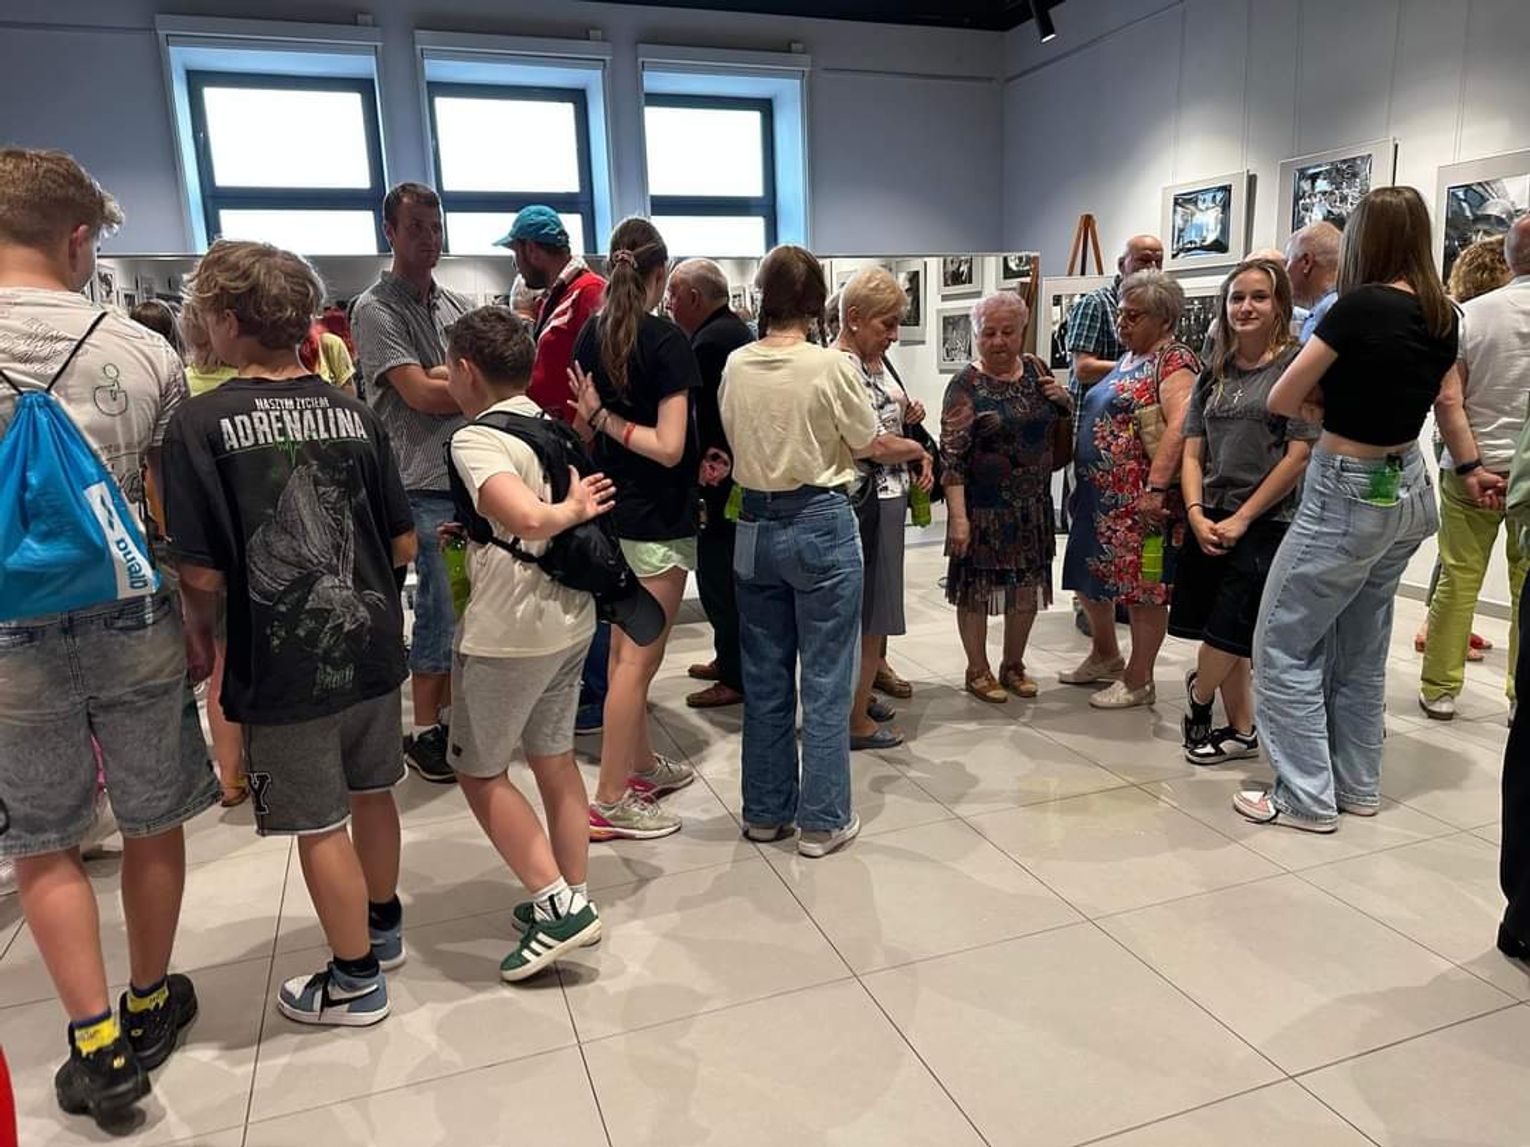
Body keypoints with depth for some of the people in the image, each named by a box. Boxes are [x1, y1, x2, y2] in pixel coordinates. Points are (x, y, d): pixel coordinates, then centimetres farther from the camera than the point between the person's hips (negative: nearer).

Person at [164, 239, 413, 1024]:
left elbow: (203, 574, -15)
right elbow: (404, 544, 1)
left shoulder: (201, 423, -13)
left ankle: (354, 980, 25)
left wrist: (198, 630, 5)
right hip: (371, 645, 5)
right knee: (371, 793, 22)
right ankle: (382, 924, 43)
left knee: (319, 826, 10)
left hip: (283, 666, -5)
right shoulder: (353, 413, -1)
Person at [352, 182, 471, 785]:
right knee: (441, 608, -2)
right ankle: (424, 731, 12)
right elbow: (421, 394, -13)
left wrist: (441, 377, -8)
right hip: (427, 484, -6)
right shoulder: (376, 308, -4)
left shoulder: (457, 304, 16)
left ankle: (450, 714, 25)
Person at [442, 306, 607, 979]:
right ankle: (571, 899, 27)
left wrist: (572, 511, -15)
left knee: (480, 770, 8)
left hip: (509, 632, -8)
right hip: (571, 619, 8)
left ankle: (558, 906, 6)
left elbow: (527, 519, -34)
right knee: (555, 760, 17)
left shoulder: (475, 439, -16)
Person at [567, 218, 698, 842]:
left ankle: (642, 765, 34)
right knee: (638, 658, 0)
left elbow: (586, 430, 12)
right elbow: (669, 446, -21)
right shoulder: (667, 340, -15)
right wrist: (608, 419, -13)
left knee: (625, 649, 18)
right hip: (658, 521, -8)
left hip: (613, 512, 8)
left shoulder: (591, 334, 5)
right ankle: (609, 802, 8)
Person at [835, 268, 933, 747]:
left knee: (875, 610, 19)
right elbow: (877, 446, -22)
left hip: (889, 498, 10)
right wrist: (919, 450, -4)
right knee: (870, 616, 0)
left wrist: (908, 416, 4)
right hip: (868, 502, -10)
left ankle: (860, 696, 35)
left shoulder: (876, 360, 10)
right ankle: (857, 722, 12)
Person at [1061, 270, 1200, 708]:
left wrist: (1156, 488, -30)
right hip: (1100, 493, 10)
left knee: (1142, 587, 1)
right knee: (1090, 577, 18)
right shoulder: (1129, 359, 17)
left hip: (1139, 499, -10)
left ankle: (1138, 681, 13)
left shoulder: (1174, 360, -12)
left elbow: (1179, 425, -24)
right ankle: (1104, 658, 36)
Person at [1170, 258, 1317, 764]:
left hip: (1266, 523, -5)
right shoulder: (1213, 373, 11)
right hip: (1210, 525, 5)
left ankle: (1198, 695, 25)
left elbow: (1300, 455, -11)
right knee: (1227, 641, 9)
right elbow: (1193, 452, 10)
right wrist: (1197, 514, -5)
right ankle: (1241, 732, 24)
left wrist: (1242, 518, -12)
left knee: (1227, 632, -4)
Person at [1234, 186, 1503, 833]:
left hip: (1349, 495, -8)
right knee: (1360, 647, 17)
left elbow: (1282, 401, -14)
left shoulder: (1360, 306, -18)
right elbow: (1450, 406, 19)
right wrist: (1471, 470, 34)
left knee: (1285, 645, 2)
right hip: (1407, 492, 8)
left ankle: (1307, 798, 6)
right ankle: (1358, 787, 28)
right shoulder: (1442, 314, 5)